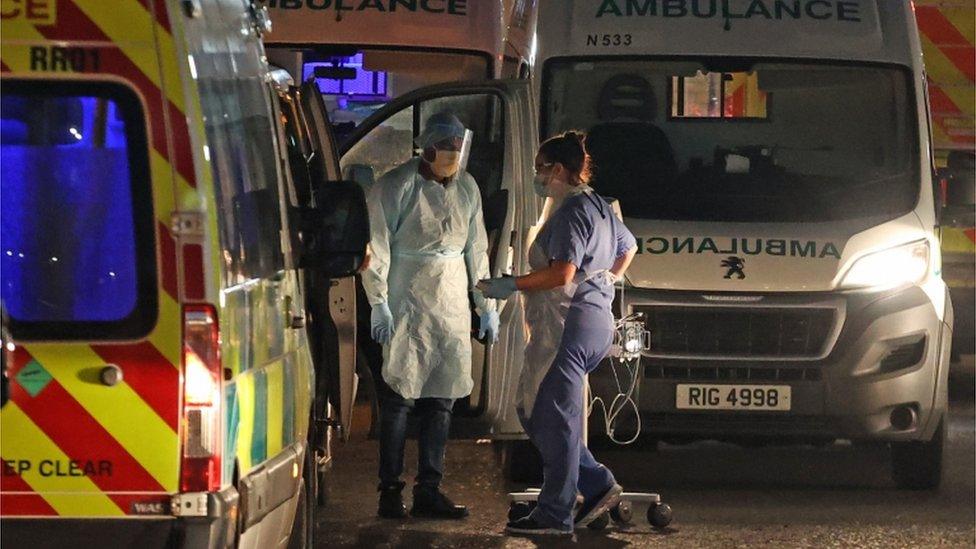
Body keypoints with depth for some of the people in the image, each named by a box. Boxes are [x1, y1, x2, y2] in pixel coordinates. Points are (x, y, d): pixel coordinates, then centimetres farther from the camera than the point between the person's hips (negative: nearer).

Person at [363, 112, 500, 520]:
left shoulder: (466, 188, 11)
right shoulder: (398, 185, -7)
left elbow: (476, 249, 18)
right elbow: (376, 245, -8)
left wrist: (486, 305, 17)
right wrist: (379, 302, -14)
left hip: (451, 301, 6)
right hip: (407, 299, -6)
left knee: (442, 396, 5)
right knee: (399, 396, -7)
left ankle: (428, 490, 9)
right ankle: (390, 491, -4)